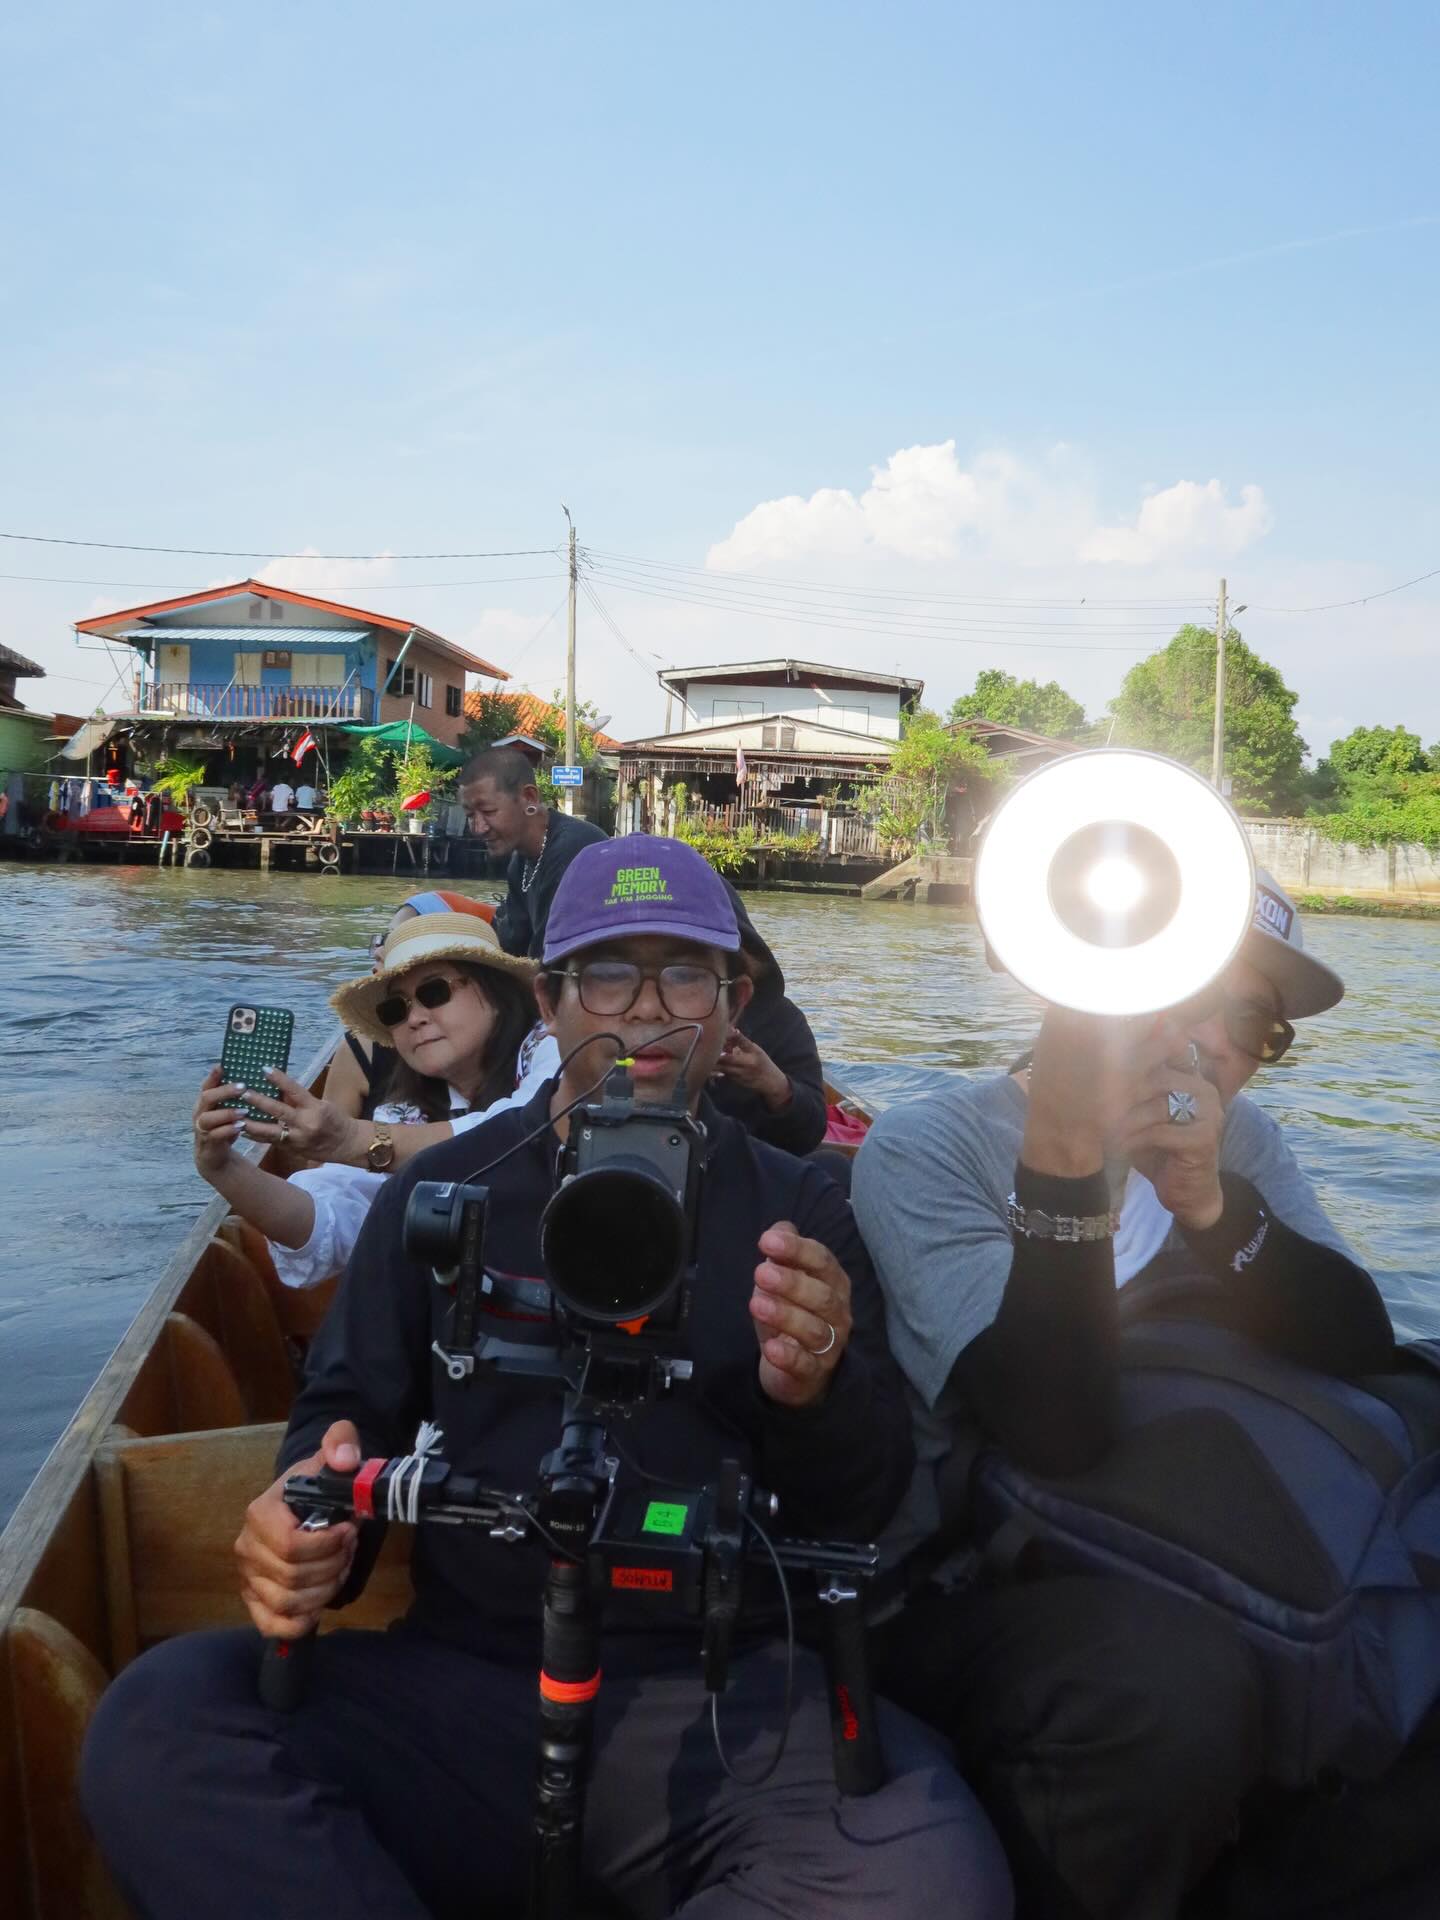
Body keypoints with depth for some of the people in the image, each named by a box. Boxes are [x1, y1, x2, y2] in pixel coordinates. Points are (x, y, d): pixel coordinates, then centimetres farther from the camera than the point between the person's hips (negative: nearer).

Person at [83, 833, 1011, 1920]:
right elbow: (347, 1415, 13)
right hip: (456, 1677, 1)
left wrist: (819, 1393, -19)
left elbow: (866, 1508, 4)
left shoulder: (798, 1211, 8)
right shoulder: (445, 1189, 11)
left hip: (719, 1689, -1)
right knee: (155, 1725, -24)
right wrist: (312, 1519, -10)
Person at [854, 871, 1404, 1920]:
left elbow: (1365, 1351, -9)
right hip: (967, 1584, -6)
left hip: (1187, 1572, 6)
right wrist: (1063, 1162, -34)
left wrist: (1210, 1204, -24)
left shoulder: (1241, 1144, 5)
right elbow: (1061, 1436, -25)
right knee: (1176, 1681, -32)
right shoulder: (928, 1149, -15)